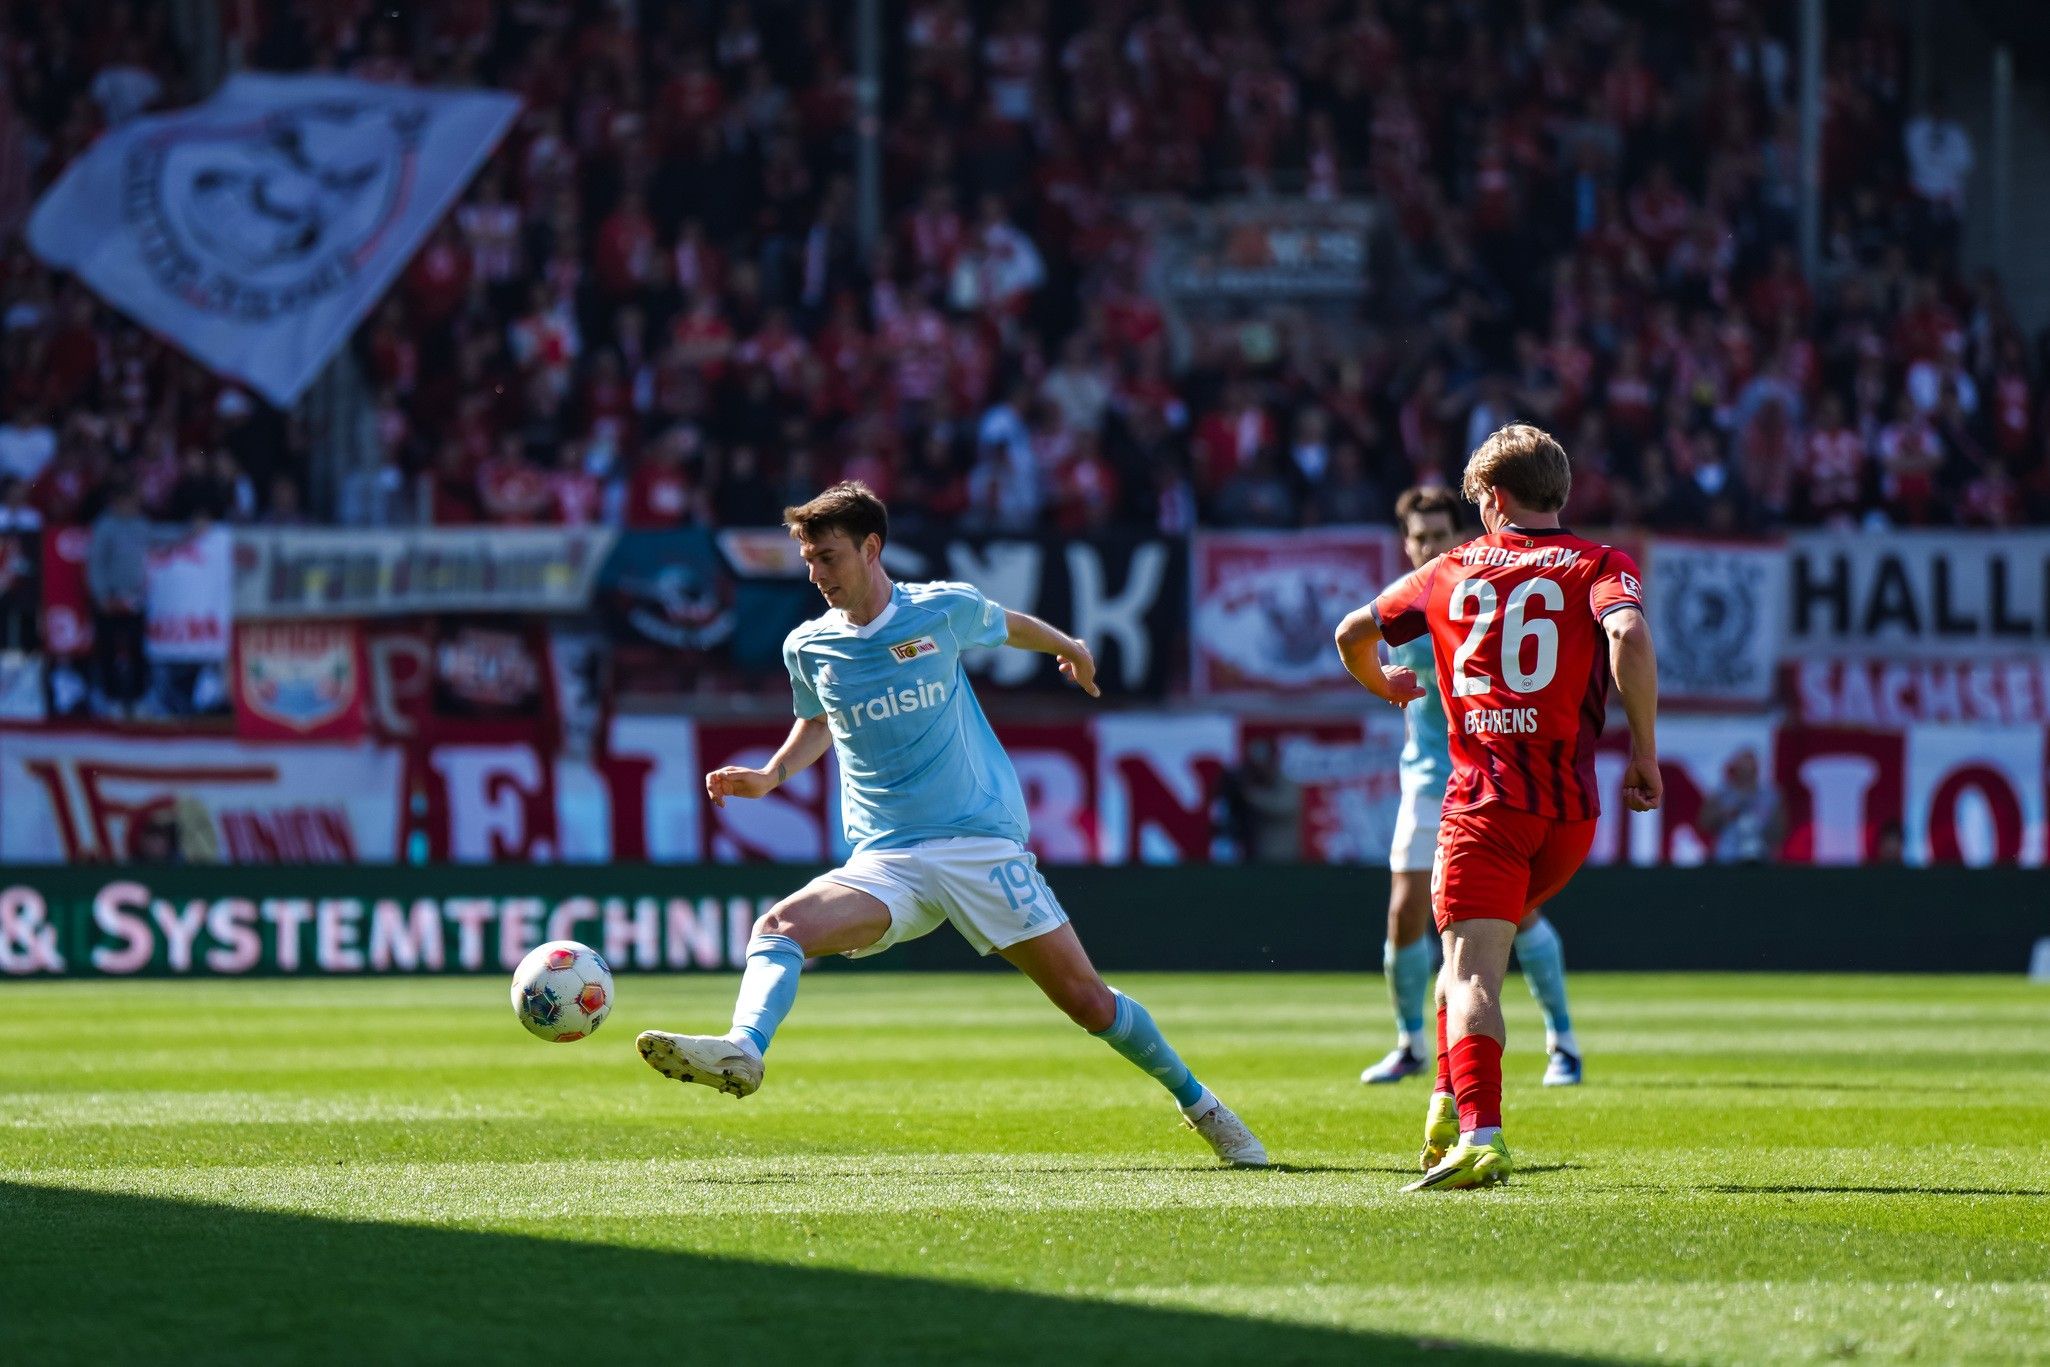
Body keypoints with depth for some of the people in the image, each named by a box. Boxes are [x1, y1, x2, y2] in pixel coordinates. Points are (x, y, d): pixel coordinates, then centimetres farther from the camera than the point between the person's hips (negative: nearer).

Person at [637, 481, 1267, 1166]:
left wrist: (1069, 647, 39)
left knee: (1088, 1001, -2)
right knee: (781, 925, -28)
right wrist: (770, 776, 7)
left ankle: (1198, 1102, 18)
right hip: (885, 863, 2)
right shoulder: (808, 647, 4)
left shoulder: (947, 609, -3)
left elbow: (1008, 625, 20)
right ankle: (743, 1050, -49)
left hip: (982, 845, -2)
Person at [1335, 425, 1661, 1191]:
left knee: (1472, 969, -11)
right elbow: (1629, 634, -14)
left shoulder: (1453, 570, 13)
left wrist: (1382, 686, 44)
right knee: (1477, 950, 23)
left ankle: (1477, 1135, -29)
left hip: (1481, 801, -2)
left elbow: (1353, 632, 22)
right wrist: (1644, 752, -9)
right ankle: (1451, 1106, 14)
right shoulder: (1597, 567, 8)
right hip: (1570, 807, 2)